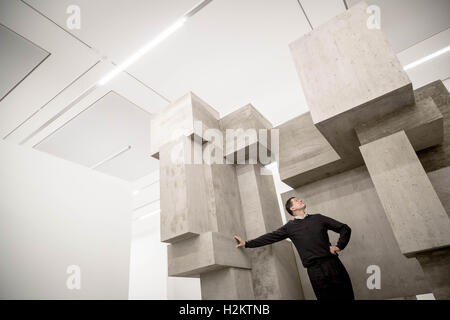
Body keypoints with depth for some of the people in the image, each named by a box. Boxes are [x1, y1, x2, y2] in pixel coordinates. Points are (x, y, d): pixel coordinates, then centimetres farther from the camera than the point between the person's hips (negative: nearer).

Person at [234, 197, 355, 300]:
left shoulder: (318, 218, 12)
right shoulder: (290, 227, 8)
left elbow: (345, 228, 15)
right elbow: (270, 237, 6)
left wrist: (339, 246, 1)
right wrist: (247, 243, 3)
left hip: (333, 264, 2)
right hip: (315, 270, -1)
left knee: (347, 296, 2)